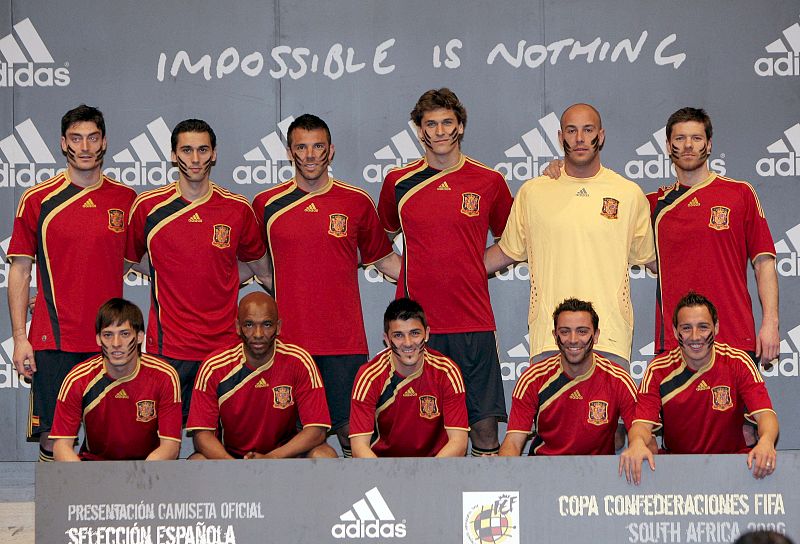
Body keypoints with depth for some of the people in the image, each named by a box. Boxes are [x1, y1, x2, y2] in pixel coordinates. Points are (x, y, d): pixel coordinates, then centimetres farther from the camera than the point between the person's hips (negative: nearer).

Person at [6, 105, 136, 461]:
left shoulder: (126, 200, 8)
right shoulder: (38, 200, 2)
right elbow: (20, 271, 4)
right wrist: (20, 338, -3)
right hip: (54, 341, -2)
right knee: (52, 438, -4)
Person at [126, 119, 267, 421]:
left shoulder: (238, 209, 3)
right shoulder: (148, 206, 0)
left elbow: (252, 260, 19)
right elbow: (128, 260, 13)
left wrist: (221, 283, 10)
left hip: (223, 345, 1)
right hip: (167, 348, -1)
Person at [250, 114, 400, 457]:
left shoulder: (357, 203, 6)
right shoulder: (266, 205, 5)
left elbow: (384, 259, 16)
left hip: (345, 342, 0)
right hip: (288, 341, 0)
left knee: (353, 433, -1)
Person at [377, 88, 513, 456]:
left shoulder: (489, 182, 5)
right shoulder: (399, 182, 7)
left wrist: (473, 270, 7)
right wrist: (412, 272, 8)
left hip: (473, 321, 0)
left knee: (483, 420, -2)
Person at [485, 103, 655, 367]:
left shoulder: (630, 194, 9)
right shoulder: (532, 192, 10)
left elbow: (650, 257, 19)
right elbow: (507, 251, 20)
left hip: (611, 336, 0)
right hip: (548, 335, 0)